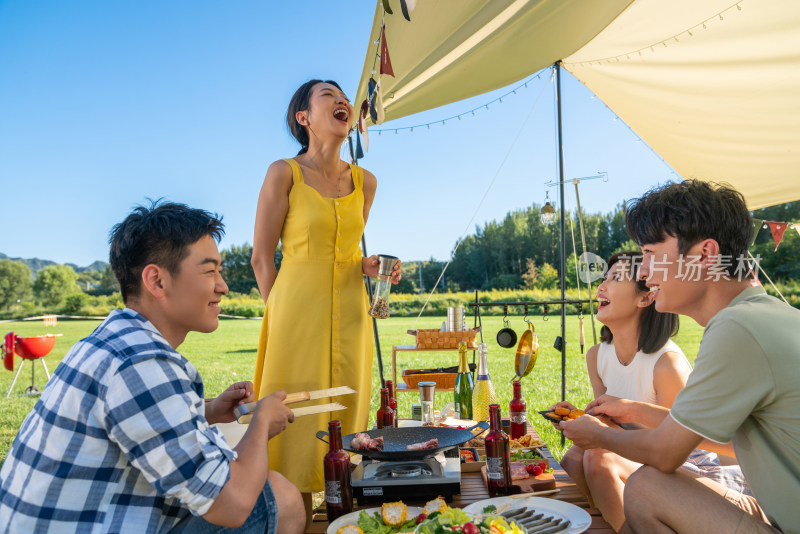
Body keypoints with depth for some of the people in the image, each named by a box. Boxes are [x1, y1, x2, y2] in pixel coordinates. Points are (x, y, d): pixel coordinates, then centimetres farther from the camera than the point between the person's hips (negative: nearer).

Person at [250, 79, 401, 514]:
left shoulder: (365, 181, 9)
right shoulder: (284, 173, -5)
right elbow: (262, 258, -2)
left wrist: (369, 266, -1)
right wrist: (280, 318, -1)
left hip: (349, 316, 4)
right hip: (298, 314, -4)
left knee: (347, 417, 9)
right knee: (299, 425, 1)